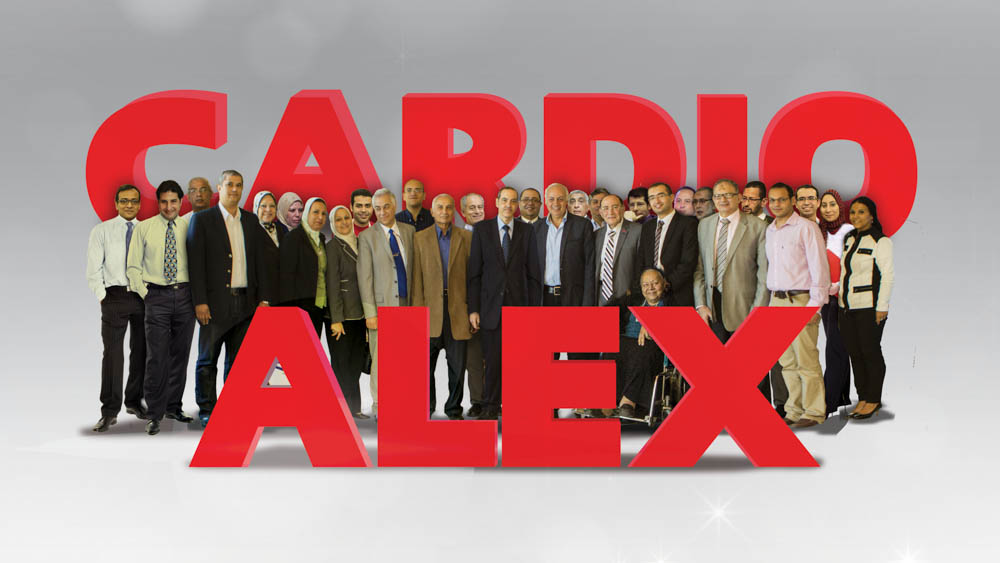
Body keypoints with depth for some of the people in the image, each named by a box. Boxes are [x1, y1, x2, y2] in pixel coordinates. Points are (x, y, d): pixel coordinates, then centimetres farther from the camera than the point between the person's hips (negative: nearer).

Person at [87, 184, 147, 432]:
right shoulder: (102, 231, 4)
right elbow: (93, 269, 2)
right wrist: (103, 297, -6)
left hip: (143, 296, 3)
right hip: (115, 294, -3)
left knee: (141, 351, 9)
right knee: (113, 353, -7)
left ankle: (134, 401, 24)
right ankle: (109, 411, -4)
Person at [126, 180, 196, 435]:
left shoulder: (189, 227, 5)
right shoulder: (144, 228, 3)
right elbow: (134, 266, 4)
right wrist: (144, 294, -3)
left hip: (185, 296, 2)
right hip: (157, 296, -2)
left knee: (181, 354, 9)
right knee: (157, 357, -6)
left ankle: (174, 406, 23)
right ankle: (154, 414, 0)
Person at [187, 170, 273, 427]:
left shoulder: (251, 220, 13)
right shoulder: (202, 219, 0)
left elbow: (260, 260, 13)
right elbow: (195, 262, -5)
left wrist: (264, 297, 4)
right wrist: (200, 301, -11)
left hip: (245, 302, 4)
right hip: (215, 302, -4)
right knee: (208, 360, 1)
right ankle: (207, 410, 9)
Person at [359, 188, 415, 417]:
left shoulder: (409, 231, 11)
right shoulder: (367, 237, -1)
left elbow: (414, 268, 14)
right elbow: (364, 277, -4)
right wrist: (370, 312, -10)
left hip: (407, 303, 3)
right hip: (383, 305, -3)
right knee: (380, 358, -3)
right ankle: (378, 404, 7)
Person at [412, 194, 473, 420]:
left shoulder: (466, 237, 8)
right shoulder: (420, 238, 6)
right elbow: (417, 278, 3)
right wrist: (418, 312, -4)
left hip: (458, 308, 0)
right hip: (431, 307, 0)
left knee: (457, 364, 3)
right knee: (426, 364, 2)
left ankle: (454, 409, 15)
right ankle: (426, 407, 15)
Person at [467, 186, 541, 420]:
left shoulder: (527, 231, 7)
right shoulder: (481, 229, 5)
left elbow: (533, 273, 7)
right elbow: (473, 272, 4)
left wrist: (534, 309, 1)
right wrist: (473, 309, -2)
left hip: (518, 304, 0)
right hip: (491, 306, 0)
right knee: (492, 359, 0)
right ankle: (490, 407, 11)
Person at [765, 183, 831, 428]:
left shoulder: (806, 228, -5)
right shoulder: (770, 230, 16)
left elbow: (819, 267, -8)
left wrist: (814, 304, -13)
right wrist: (770, 299, 12)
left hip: (800, 299, -6)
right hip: (776, 300, 6)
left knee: (806, 359, -7)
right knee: (787, 361, 7)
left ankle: (813, 412, -1)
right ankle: (794, 410, 12)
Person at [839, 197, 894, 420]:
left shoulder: (881, 241, -7)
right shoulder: (849, 240, 15)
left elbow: (887, 275, -10)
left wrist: (882, 306, -14)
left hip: (869, 306, -7)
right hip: (848, 305, 7)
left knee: (870, 351, -4)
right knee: (854, 353, 6)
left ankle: (873, 400, 5)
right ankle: (863, 398, 13)